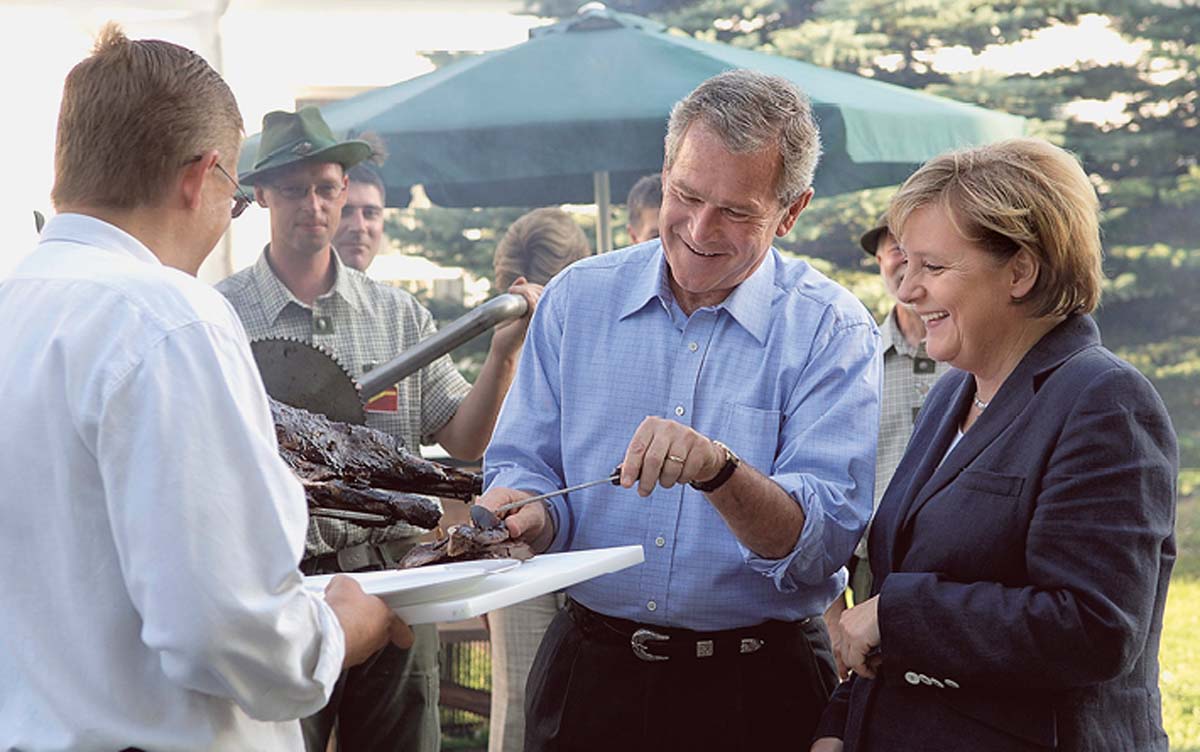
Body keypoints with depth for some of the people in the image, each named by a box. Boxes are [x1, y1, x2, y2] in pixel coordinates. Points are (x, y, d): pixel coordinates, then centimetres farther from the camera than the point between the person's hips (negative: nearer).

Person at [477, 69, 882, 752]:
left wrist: (719, 471, -34)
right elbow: (524, 464, 2)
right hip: (588, 671, 3)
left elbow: (822, 543, -18)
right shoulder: (578, 297, 2)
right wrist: (521, 509, -20)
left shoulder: (834, 331, -9)